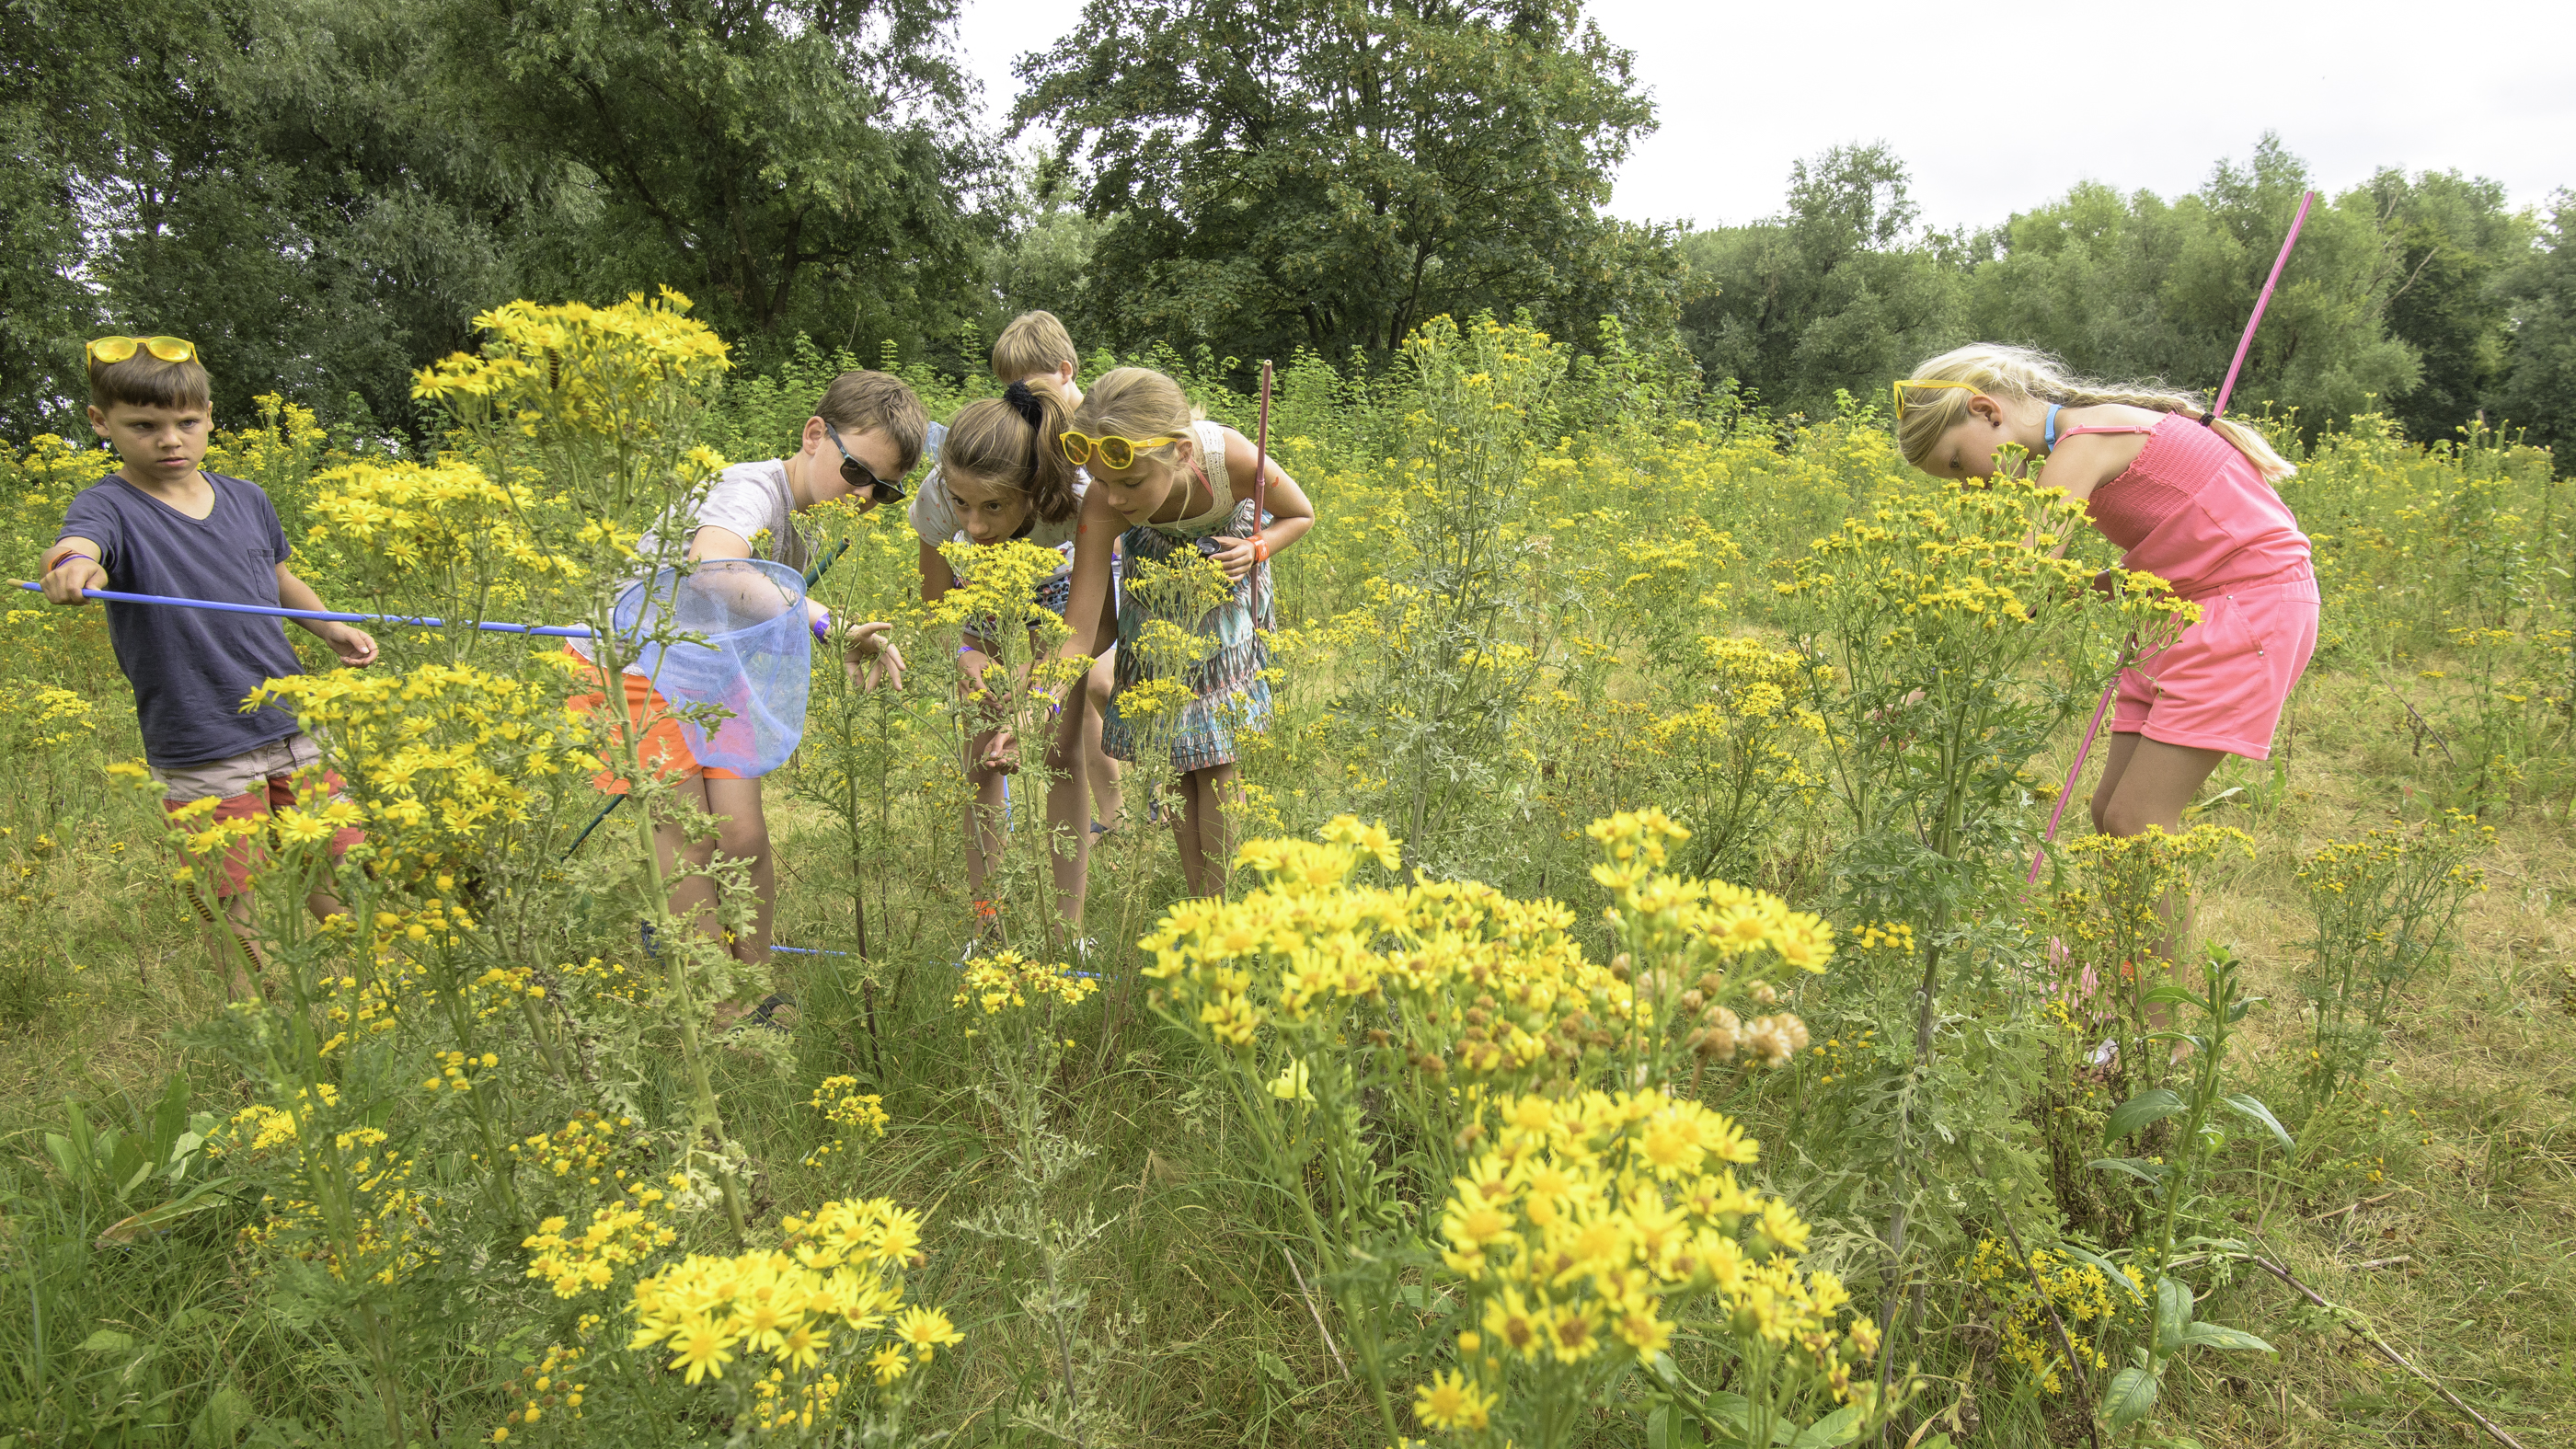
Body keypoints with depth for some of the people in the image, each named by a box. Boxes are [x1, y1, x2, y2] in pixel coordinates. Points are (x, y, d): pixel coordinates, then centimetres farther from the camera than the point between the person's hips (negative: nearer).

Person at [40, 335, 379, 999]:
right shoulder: (110, 507, -8)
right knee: (232, 908, 2)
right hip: (200, 753, -4)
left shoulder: (247, 499, 6)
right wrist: (72, 566, -55)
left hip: (292, 724, 4)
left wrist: (333, 628, 6)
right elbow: (77, 542, -32)